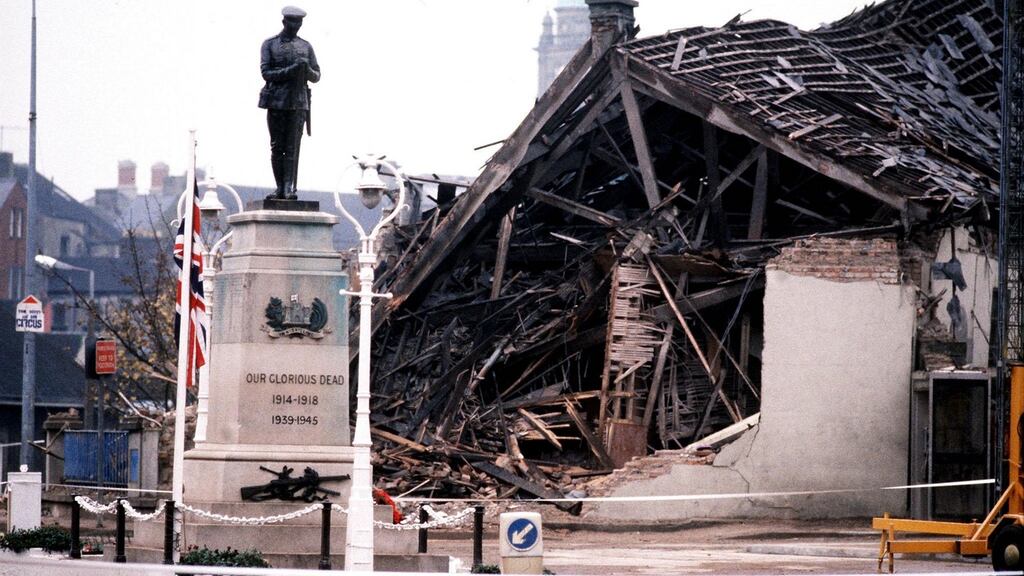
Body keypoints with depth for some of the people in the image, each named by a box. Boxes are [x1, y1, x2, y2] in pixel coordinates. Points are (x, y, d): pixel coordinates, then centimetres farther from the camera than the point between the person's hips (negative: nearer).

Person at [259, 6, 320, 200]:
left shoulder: (305, 47, 13)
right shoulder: (270, 44, 6)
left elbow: (316, 76, 13)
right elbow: (266, 73, -3)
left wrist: (307, 70, -11)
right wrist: (290, 71, -17)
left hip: (298, 103, 1)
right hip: (276, 102, -1)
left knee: (292, 147, -8)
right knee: (277, 147, 0)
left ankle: (289, 188, -13)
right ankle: (280, 187, 5)